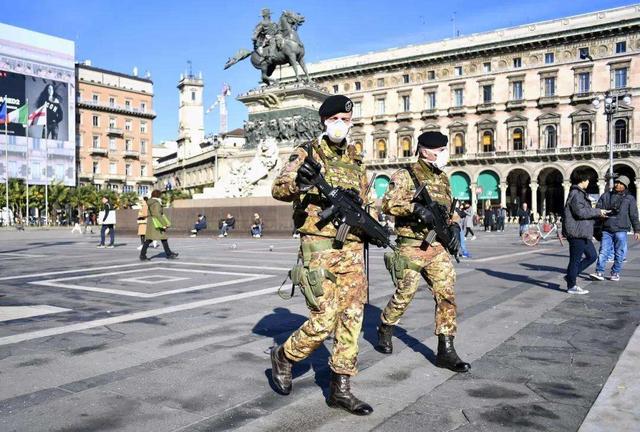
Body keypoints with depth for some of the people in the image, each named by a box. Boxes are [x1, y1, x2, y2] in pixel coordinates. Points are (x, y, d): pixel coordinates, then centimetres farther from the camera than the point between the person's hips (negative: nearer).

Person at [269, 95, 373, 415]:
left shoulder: (355, 159, 16)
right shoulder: (307, 154, -1)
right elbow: (278, 189, -12)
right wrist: (298, 183, -35)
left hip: (352, 248, 6)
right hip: (319, 247, -6)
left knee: (352, 318, 4)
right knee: (325, 319, -7)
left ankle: (340, 389, 15)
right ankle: (283, 356, 20)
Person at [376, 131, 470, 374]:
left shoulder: (443, 178, 15)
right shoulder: (405, 176, -6)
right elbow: (388, 204, -19)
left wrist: (453, 227, 7)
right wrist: (416, 208, -30)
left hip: (438, 248, 6)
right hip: (411, 248, -6)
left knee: (446, 295, -2)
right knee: (404, 296, 4)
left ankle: (446, 351, 5)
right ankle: (384, 331, 32)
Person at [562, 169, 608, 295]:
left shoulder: (580, 193, 19)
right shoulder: (576, 194, -15)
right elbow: (580, 212, -23)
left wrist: (598, 214, 14)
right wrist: (598, 212, -13)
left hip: (582, 233, 11)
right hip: (577, 232, -11)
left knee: (592, 256, 15)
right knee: (575, 259, -2)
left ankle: (570, 276, 20)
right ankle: (571, 286, 7)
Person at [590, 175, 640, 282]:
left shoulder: (630, 198, 7)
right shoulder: (605, 196, 11)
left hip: (621, 230, -1)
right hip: (606, 230, 1)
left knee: (619, 253, 4)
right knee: (603, 252, -4)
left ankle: (615, 273, 14)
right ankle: (599, 272, -4)